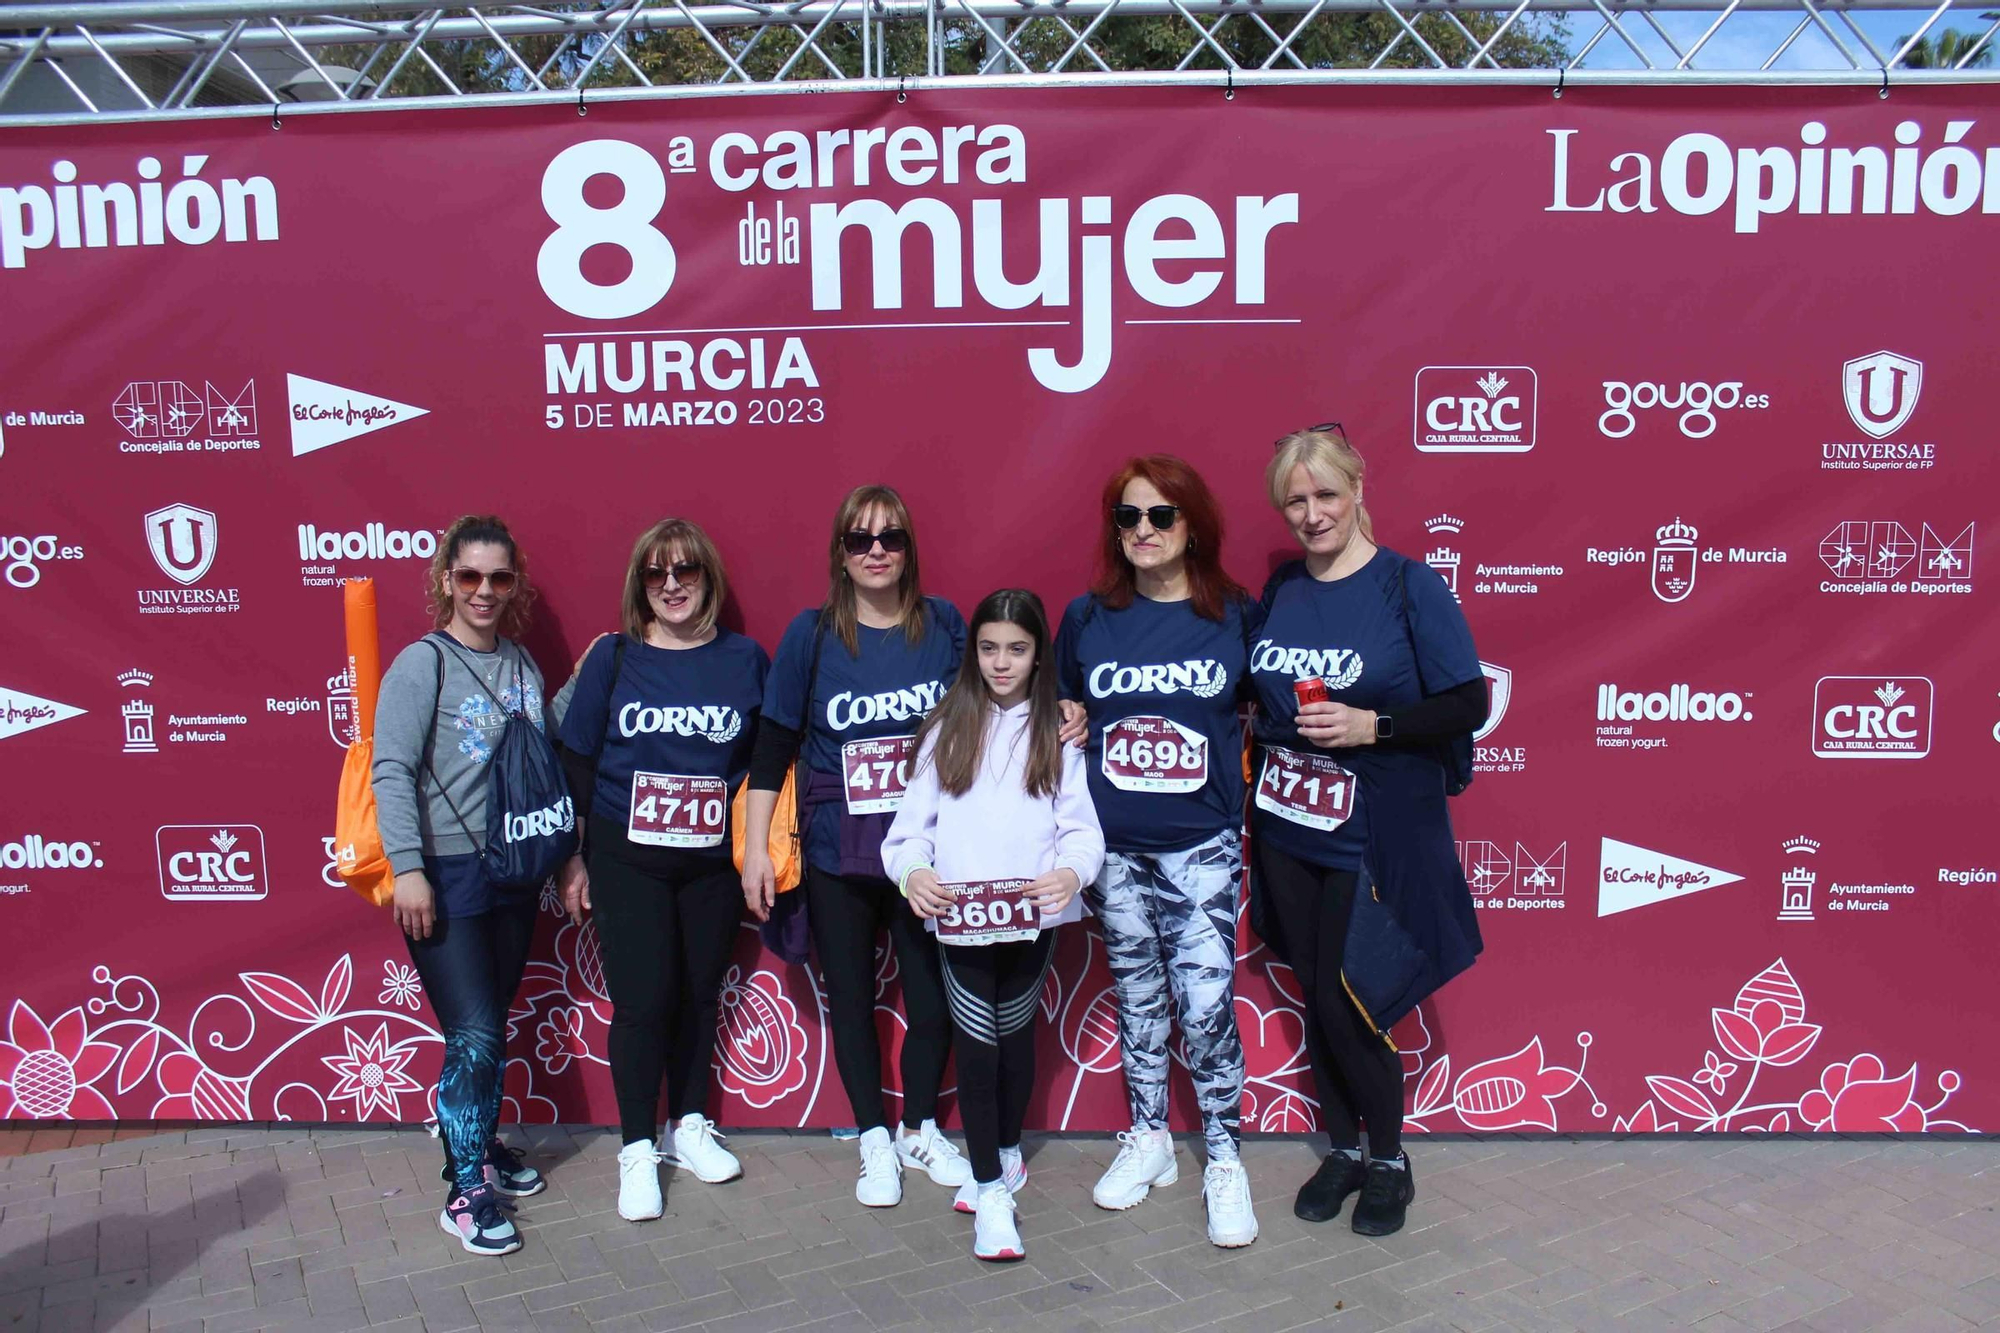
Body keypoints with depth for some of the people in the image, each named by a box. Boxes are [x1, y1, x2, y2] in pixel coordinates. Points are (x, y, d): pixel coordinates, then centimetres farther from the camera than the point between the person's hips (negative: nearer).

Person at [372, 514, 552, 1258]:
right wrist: (407, 867, -22)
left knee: (492, 1031, 16)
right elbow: (393, 771, -16)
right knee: (473, 1037, -7)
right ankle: (466, 1191, 7)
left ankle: (484, 1146, 34)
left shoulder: (519, 664, 9)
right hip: (446, 877, -6)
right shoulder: (422, 664, -9)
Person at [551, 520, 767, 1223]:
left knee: (699, 994, 12)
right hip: (627, 861, -1)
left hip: (714, 861, 2)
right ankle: (638, 1151, 15)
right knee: (642, 1000, -2)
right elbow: (576, 762, 2)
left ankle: (689, 1126, 31)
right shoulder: (614, 658, -1)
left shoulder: (746, 659, 1)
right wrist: (573, 858, 2)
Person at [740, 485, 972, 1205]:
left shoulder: (944, 624, 0)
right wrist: (755, 847, -3)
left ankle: (921, 1130, 31)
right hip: (837, 855, 0)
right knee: (852, 997, 10)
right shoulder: (811, 633, -4)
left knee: (931, 992, 6)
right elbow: (772, 746, -1)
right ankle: (875, 1141, 30)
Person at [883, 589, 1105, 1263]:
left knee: (1015, 1032, 14)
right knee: (976, 1042, -2)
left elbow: (1081, 825, -4)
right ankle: (992, 1189, 8)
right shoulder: (946, 729, 7)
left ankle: (1005, 1155, 35)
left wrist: (1072, 871, -24)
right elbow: (914, 820, 1)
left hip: (1033, 916, 1)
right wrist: (912, 869, -19)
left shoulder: (1057, 733, 5)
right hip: (960, 916, 0)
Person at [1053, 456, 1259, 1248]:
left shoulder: (1235, 616, -2)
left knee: (1206, 1004, -7)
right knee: (1137, 996, 14)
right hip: (1113, 845, 2)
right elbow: (1064, 710, 15)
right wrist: (1066, 722, -4)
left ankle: (1224, 1160, 13)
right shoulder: (1087, 617, 2)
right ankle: (1149, 1139, 32)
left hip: (1202, 844, -2)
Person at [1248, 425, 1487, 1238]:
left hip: (1372, 836, -5)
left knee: (1346, 1004, -2)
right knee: (1316, 999, 13)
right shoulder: (1281, 589, 6)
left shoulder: (1408, 585, -10)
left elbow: (1469, 705, -12)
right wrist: (1255, 724, 0)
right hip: (1287, 829, 5)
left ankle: (1389, 1162, 22)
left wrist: (1372, 726, -21)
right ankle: (1343, 1148, 32)